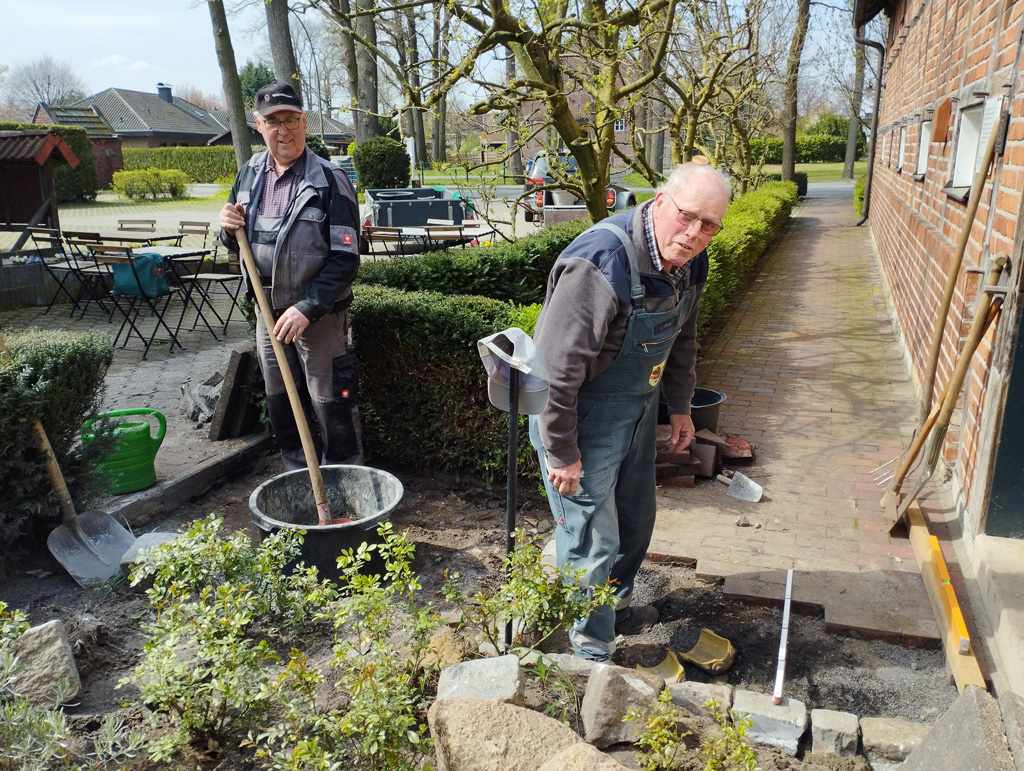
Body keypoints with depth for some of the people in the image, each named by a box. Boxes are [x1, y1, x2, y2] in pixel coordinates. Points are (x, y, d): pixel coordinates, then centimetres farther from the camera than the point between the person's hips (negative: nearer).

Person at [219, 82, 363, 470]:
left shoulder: (330, 181, -13)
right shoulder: (250, 174, 6)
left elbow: (345, 260, -17)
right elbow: (239, 244, 17)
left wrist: (307, 308, -25)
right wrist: (229, 229, -7)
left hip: (319, 317, -6)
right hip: (268, 312, 6)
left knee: (332, 408, 1)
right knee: (281, 408, 16)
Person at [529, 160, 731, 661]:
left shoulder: (688, 262, -4)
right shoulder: (600, 265, -32)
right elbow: (556, 367, -30)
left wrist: (679, 406, 19)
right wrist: (562, 453, -23)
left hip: (640, 405, 9)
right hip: (582, 413, -8)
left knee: (635, 520, 23)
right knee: (592, 540, 1)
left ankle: (615, 607, 49)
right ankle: (591, 651, 24)